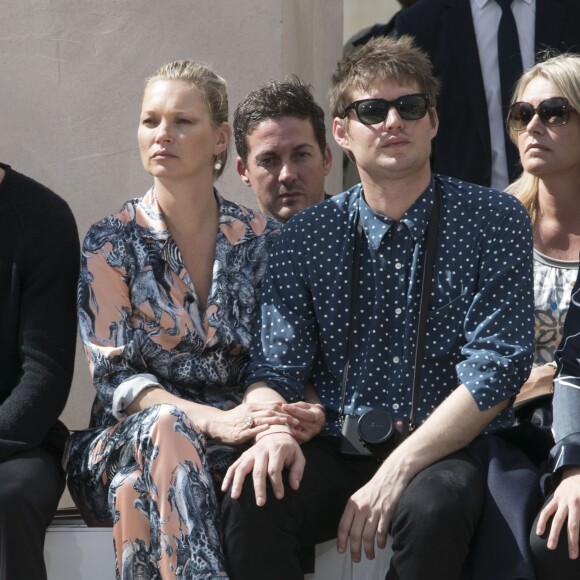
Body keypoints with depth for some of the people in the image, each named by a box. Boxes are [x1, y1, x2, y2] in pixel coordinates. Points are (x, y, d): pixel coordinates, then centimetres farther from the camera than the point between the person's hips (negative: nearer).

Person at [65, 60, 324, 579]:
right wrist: (209, 419, -23)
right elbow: (114, 375, -5)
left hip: (240, 432, 0)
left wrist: (297, 413, -20)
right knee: (165, 430, -37)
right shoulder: (112, 243, 2)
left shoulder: (264, 239, 7)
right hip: (131, 434, 0)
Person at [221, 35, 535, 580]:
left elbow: (496, 369, -8)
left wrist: (399, 469, -18)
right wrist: (273, 430, -22)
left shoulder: (495, 221, 1)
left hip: (448, 453, -2)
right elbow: (275, 367, 3)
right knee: (251, 500, -28)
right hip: (336, 452, 2)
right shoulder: (304, 238, 8)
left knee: (432, 505, -36)